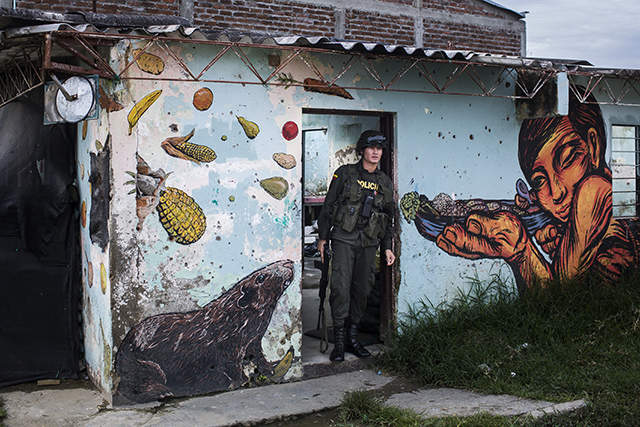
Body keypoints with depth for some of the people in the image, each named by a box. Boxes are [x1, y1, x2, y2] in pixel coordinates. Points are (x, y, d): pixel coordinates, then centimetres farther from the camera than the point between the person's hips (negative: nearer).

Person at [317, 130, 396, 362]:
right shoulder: (345, 173, 2)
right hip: (344, 238, -4)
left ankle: (352, 337, 17)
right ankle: (339, 341, -4)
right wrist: (323, 236, 0)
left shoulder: (385, 182, 13)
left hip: (369, 242, 4)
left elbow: (388, 217, 19)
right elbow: (328, 205, 3)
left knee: (362, 289, 6)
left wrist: (387, 247, 14)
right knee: (341, 287, -11)